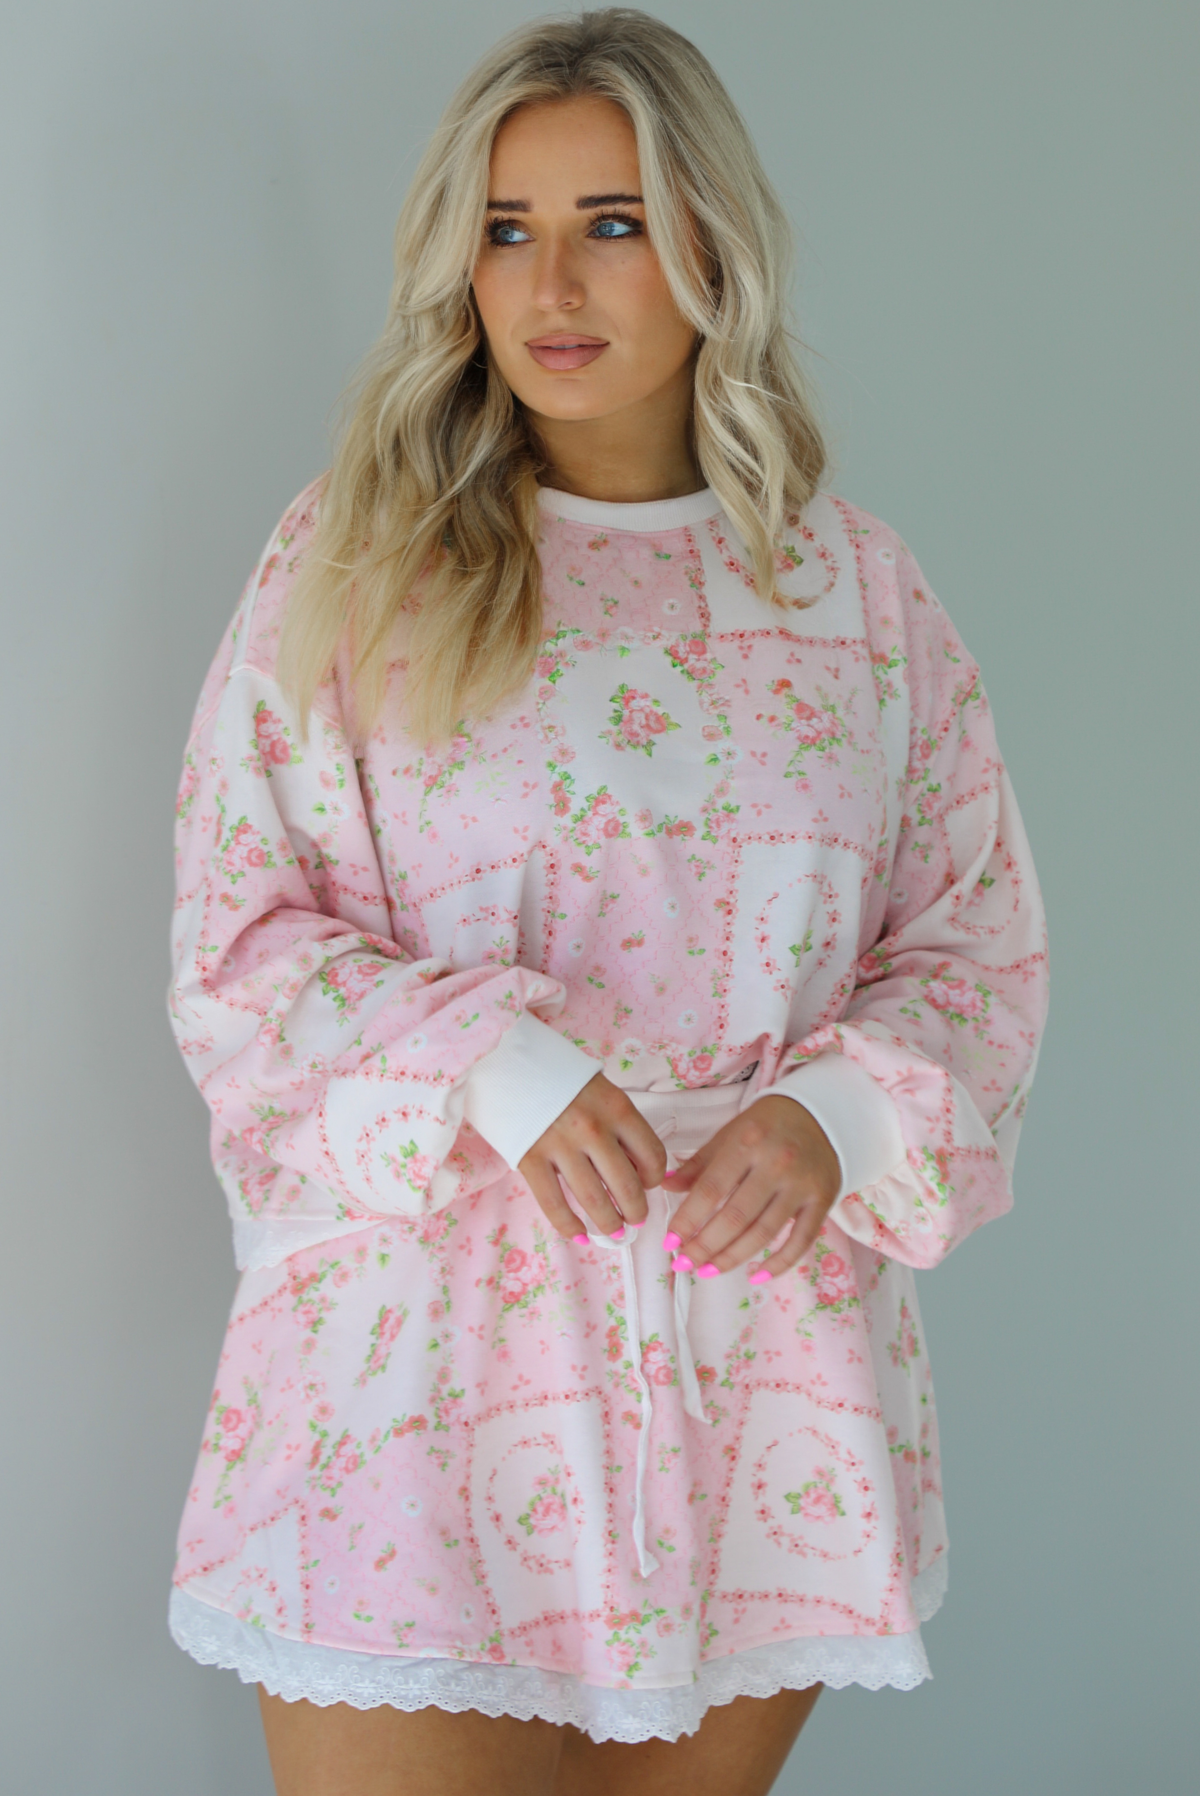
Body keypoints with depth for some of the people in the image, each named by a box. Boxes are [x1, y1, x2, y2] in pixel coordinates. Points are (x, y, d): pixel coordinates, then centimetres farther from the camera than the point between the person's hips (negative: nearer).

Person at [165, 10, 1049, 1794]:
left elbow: (979, 939, 9)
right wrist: (489, 1067, -18)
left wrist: (841, 1114, -10)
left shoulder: (857, 587, 8)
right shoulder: (353, 561, 1)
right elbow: (239, 944, -1)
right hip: (428, 1367, -2)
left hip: (759, 1382, 3)